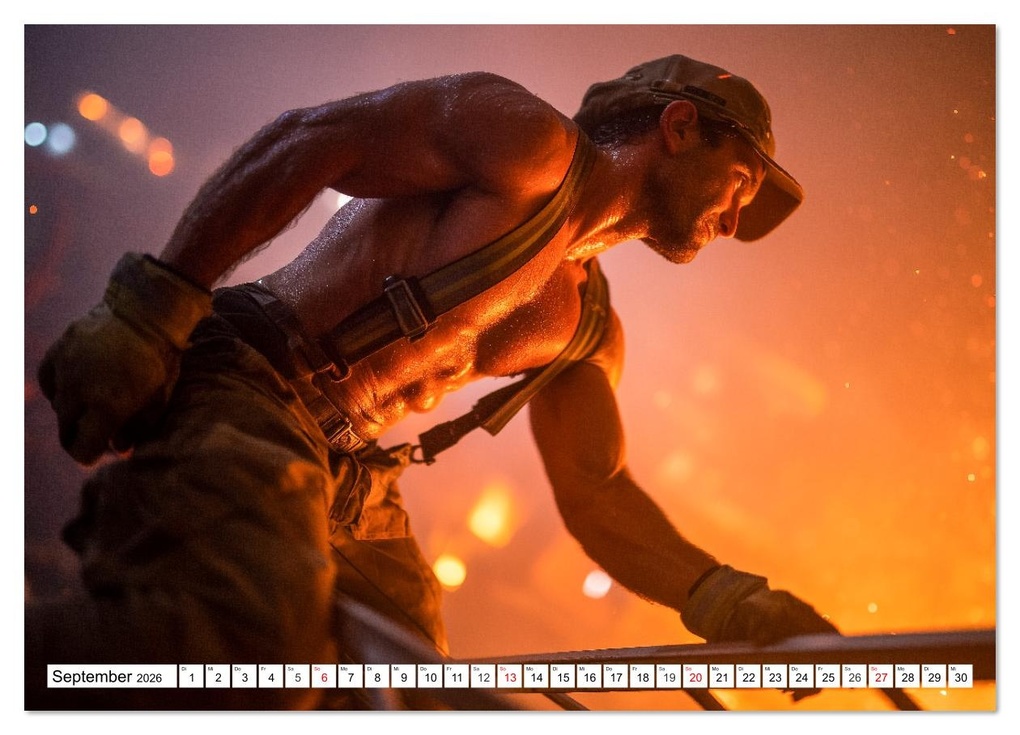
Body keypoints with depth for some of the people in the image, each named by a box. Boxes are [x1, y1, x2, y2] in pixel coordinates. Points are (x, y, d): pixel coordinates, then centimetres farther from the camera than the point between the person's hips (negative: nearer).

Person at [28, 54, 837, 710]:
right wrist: (149, 307, -18)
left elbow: (597, 494, 17)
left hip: (350, 478, 9)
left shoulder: (587, 326, 21)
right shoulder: (527, 138, -2)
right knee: (251, 643, -32)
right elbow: (304, 140, -10)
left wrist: (727, 599, 0)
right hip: (238, 390, -9)